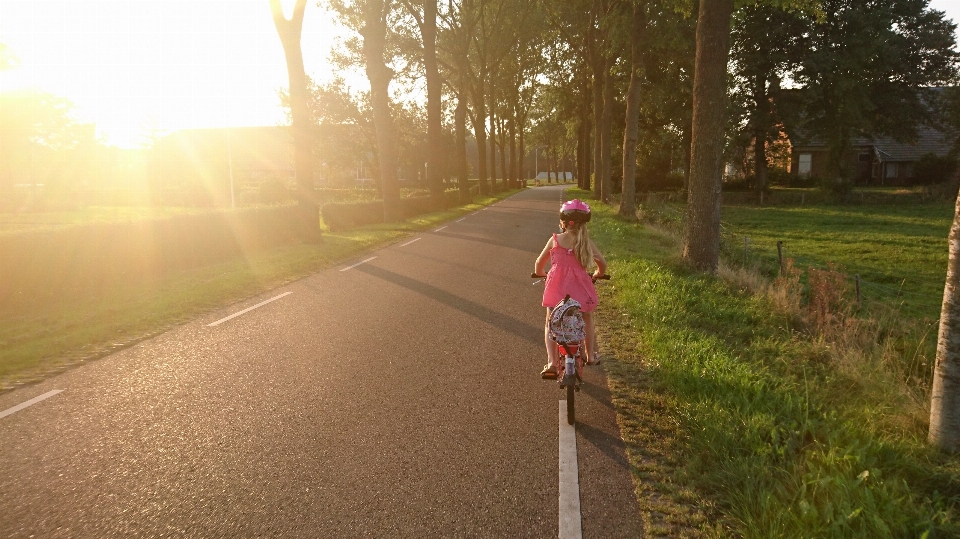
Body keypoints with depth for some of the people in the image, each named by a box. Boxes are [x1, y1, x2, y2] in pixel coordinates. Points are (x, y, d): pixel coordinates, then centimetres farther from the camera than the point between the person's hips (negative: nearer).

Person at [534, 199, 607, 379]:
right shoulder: (586, 243, 4)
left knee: (550, 324, 13)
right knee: (587, 319, 27)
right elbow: (602, 264, 11)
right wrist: (597, 274, 33)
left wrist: (540, 275, 34)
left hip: (556, 287, -1)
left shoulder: (555, 240, 3)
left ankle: (551, 362, -1)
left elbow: (539, 263, 13)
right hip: (580, 287, 1)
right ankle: (591, 355, 34)